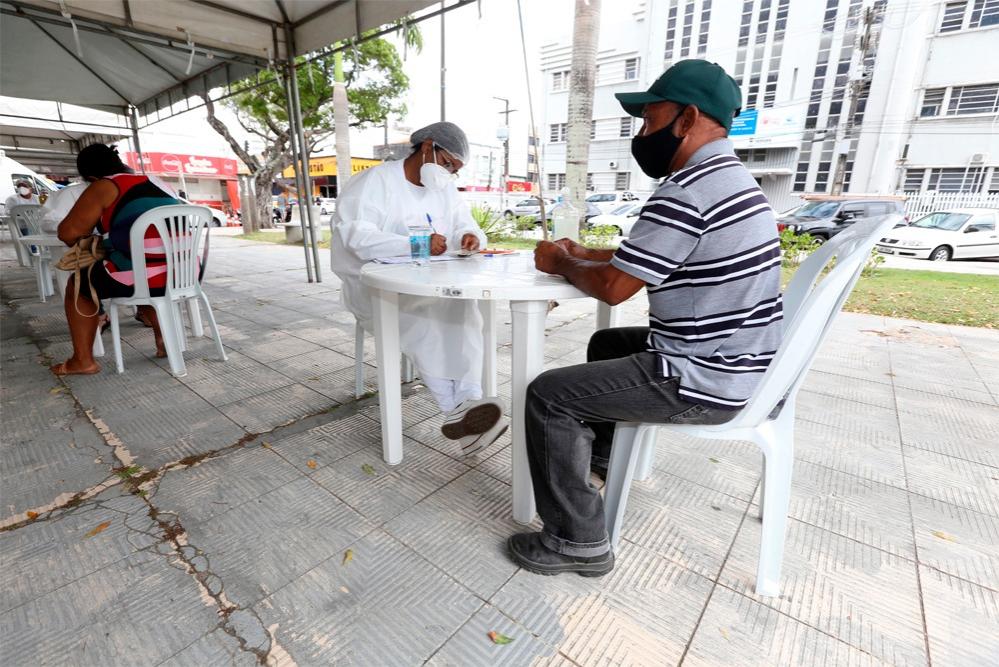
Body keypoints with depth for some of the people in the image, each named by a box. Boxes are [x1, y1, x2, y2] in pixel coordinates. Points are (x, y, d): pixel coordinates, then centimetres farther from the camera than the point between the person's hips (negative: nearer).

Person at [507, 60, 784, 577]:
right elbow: (645, 257, 19)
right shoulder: (730, 179, 13)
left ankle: (577, 541, 2)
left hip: (702, 380, -10)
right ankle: (603, 449, 42)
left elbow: (613, 287, -19)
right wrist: (582, 253, 11)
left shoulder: (687, 192, -22)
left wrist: (561, 264, 0)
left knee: (547, 395, -9)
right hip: (732, 364, 11)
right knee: (607, 344, 27)